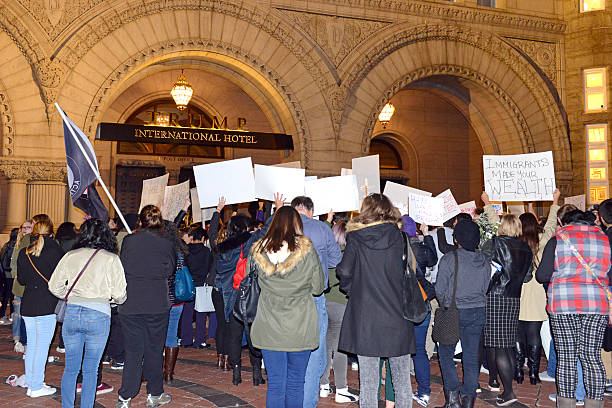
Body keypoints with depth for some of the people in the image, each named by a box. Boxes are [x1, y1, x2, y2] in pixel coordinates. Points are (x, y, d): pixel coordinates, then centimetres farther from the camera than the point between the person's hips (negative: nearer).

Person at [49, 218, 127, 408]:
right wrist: (113, 299, 19)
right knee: (90, 370, 6)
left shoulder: (70, 256, 8)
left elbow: (54, 286, 9)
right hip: (99, 314, -3)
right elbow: (119, 293, -3)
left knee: (71, 367, 13)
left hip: (72, 313, 3)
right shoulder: (111, 259, 0)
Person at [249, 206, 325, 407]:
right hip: (300, 329, -2)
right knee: (295, 383, 10)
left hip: (268, 328, 2)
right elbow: (318, 287, -3)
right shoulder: (306, 249, -9)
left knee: (275, 384, 8)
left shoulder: (258, 250, -1)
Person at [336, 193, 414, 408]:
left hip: (365, 316, -1)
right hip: (397, 317, 1)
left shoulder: (355, 237, -3)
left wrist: (350, 289, 9)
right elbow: (417, 265, 1)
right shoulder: (399, 235, 0)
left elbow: (344, 271, -9)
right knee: (402, 379, 11)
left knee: (368, 380, 6)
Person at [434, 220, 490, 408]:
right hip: (478, 312, 5)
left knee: (445, 353, 9)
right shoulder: (484, 261, 4)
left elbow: (440, 289, -7)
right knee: (471, 356, 9)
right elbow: (485, 288, 11)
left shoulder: (449, 259, -12)